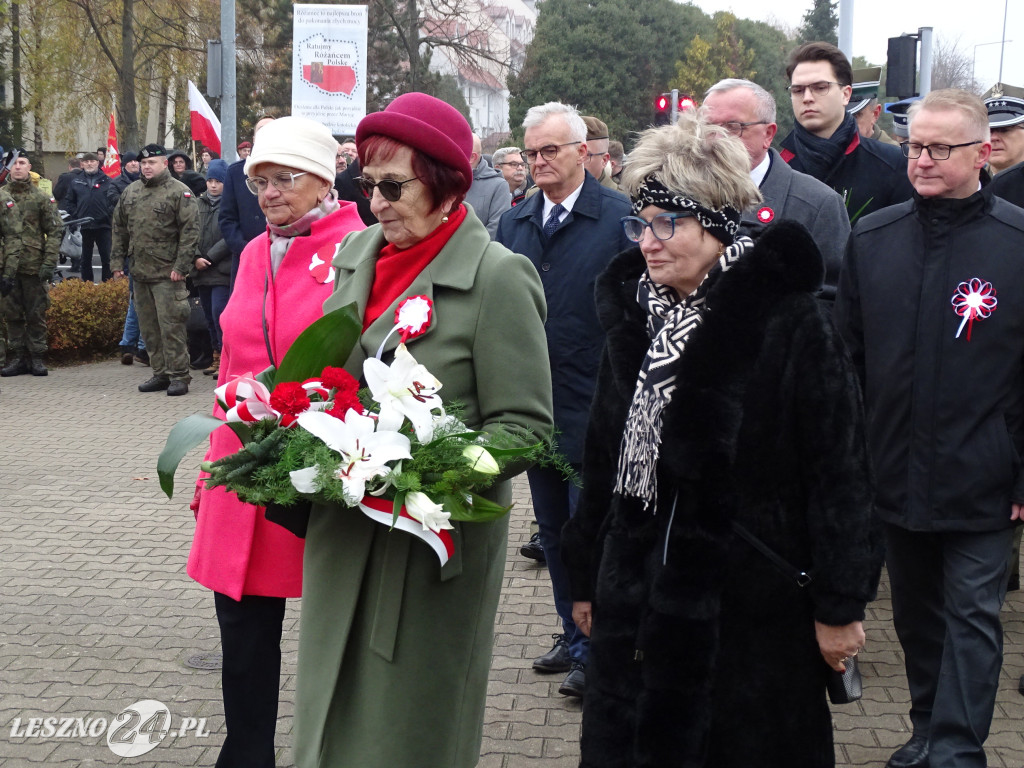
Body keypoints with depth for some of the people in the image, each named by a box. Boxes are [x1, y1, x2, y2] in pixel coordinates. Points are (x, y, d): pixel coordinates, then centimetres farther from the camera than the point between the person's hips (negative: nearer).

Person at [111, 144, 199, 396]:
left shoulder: (179, 192, -6)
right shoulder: (131, 192, 14)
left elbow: (190, 231, -11)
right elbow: (120, 228, 20)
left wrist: (180, 266, -16)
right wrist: (117, 261, 12)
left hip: (167, 273, -7)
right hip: (139, 271, 7)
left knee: (171, 327, -8)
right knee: (148, 328, 11)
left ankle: (178, 376, -1)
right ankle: (160, 373, 20)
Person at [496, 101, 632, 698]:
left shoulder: (621, 218, -8)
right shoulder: (514, 223, 8)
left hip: (593, 408, -6)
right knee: (553, 529, 16)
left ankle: (595, 649, 15)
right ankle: (573, 633, 31)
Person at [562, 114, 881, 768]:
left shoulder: (790, 321, -12)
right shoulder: (634, 315, 7)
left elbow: (839, 471, -11)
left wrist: (840, 606, -10)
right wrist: (588, 578, 16)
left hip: (751, 609, -5)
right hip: (636, 608, 5)